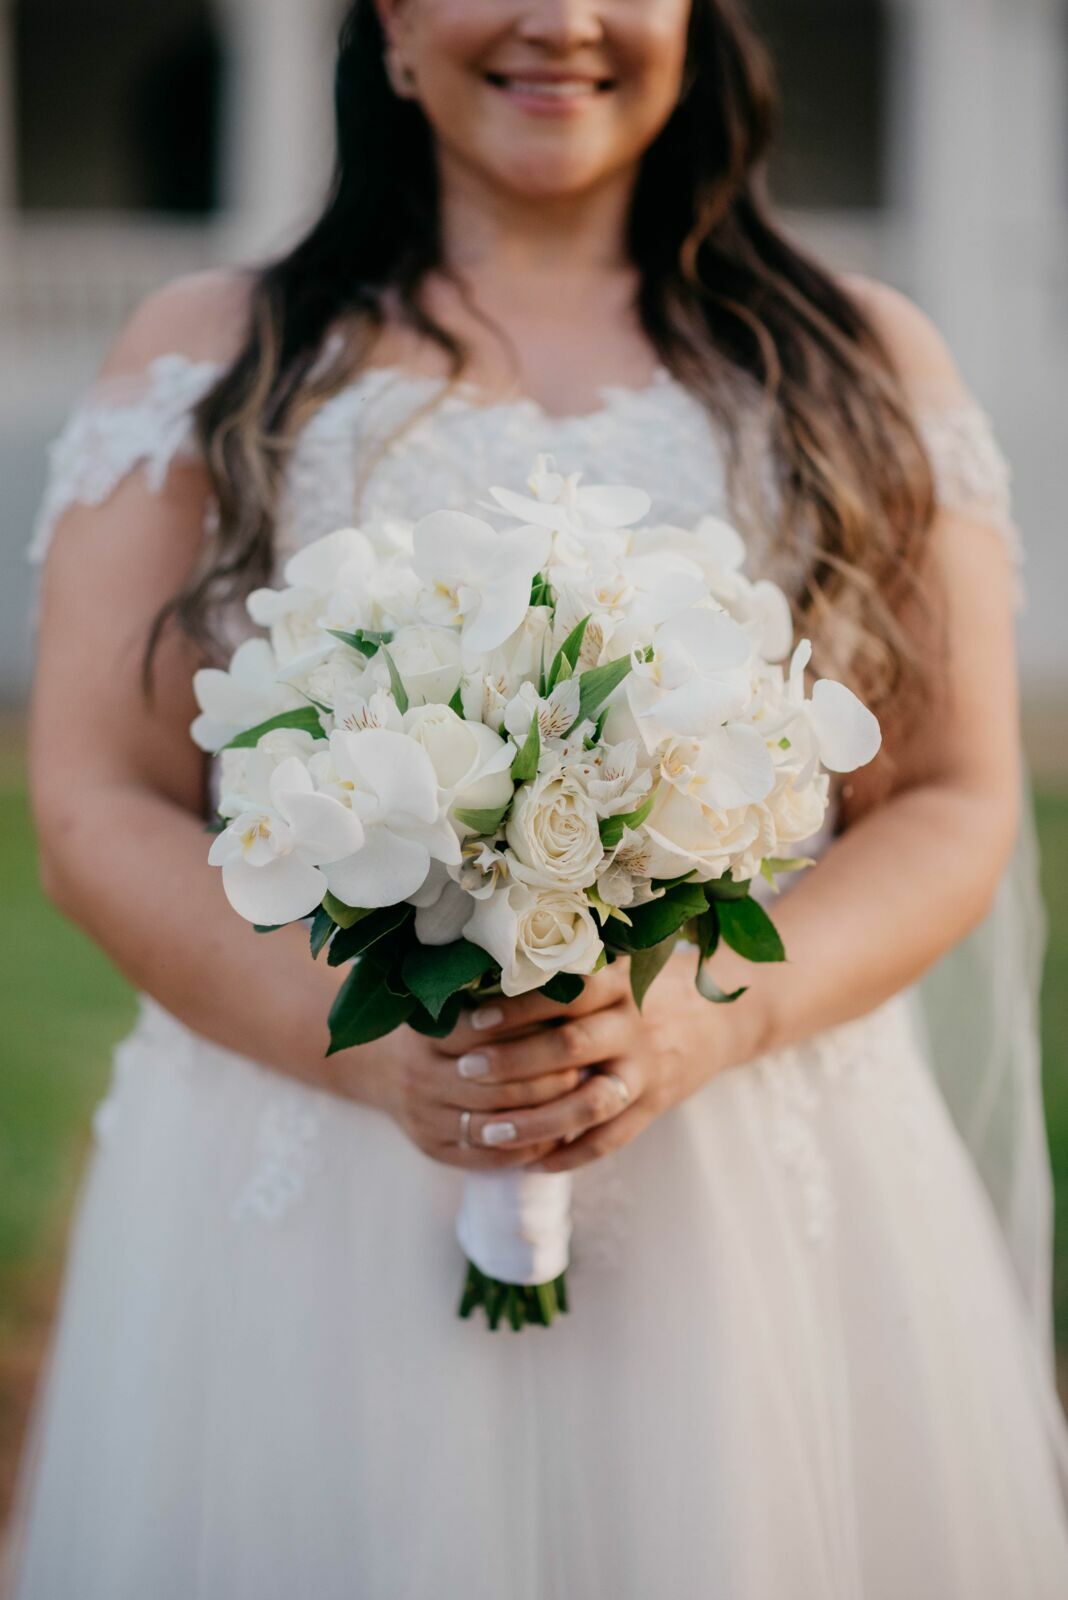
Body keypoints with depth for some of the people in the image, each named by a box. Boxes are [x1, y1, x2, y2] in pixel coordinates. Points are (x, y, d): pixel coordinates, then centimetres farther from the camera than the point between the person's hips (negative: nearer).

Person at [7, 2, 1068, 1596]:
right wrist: (370, 1047, -15)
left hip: (769, 1195, 1)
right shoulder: (210, 359, 7)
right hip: (309, 1170, 0)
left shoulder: (867, 368, 9)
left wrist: (703, 1021, -14)